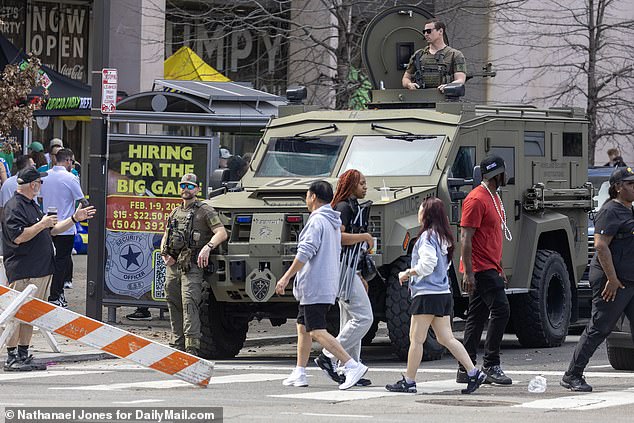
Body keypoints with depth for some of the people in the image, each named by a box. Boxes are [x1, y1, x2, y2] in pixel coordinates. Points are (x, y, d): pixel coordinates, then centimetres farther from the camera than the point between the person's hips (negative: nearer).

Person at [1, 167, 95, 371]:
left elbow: (51, 230, 29)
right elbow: (18, 237, -21)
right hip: (22, 271, -10)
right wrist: (41, 224, -18)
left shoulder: (32, 206, 20)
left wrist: (74, 219, 22)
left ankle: (23, 355, 16)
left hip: (40, 269, 10)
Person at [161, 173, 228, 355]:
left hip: (192, 267, -7)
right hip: (173, 265, 7)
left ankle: (192, 347, -25)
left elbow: (222, 233, -10)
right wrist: (164, 253, 7)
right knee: (174, 306, 7)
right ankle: (177, 346, 14)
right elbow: (165, 238, 28)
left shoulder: (205, 210, 1)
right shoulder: (175, 213, 21)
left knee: (189, 303, -18)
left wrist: (207, 247, -26)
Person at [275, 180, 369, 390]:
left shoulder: (317, 221, -14)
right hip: (328, 284, 10)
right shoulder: (333, 223, 17)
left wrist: (286, 278, -18)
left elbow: (305, 253, -20)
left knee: (317, 332, -13)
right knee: (303, 327, 17)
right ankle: (299, 373, 20)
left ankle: (352, 366, -22)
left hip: (315, 286, -10)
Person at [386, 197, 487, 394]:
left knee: (416, 339, -2)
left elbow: (428, 263, -21)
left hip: (427, 295, -9)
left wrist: (407, 273, -7)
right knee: (446, 338, 9)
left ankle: (408, 381, 2)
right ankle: (474, 373, 2)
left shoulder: (427, 236, -12)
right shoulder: (444, 236, 15)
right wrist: (412, 274, 19)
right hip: (444, 294, 9)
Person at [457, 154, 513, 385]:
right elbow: (465, 238, -18)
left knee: (476, 317, 9)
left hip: (489, 268, 10)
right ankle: (491, 365, -11)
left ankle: (466, 369, 12)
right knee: (501, 310, -14)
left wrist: (499, 269, 25)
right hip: (480, 269, -10)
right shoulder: (477, 199, -14)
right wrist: (468, 273, -22)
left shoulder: (493, 198, 17)